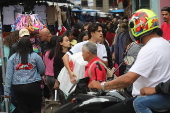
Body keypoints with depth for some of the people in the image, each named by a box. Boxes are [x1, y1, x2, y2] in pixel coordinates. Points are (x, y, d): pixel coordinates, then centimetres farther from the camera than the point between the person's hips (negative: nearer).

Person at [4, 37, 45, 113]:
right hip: (33, 86, -1)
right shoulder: (35, 56, -1)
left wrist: (7, 91, 2)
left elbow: (8, 75, -1)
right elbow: (42, 70, 8)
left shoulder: (12, 58, 2)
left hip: (18, 87, 2)